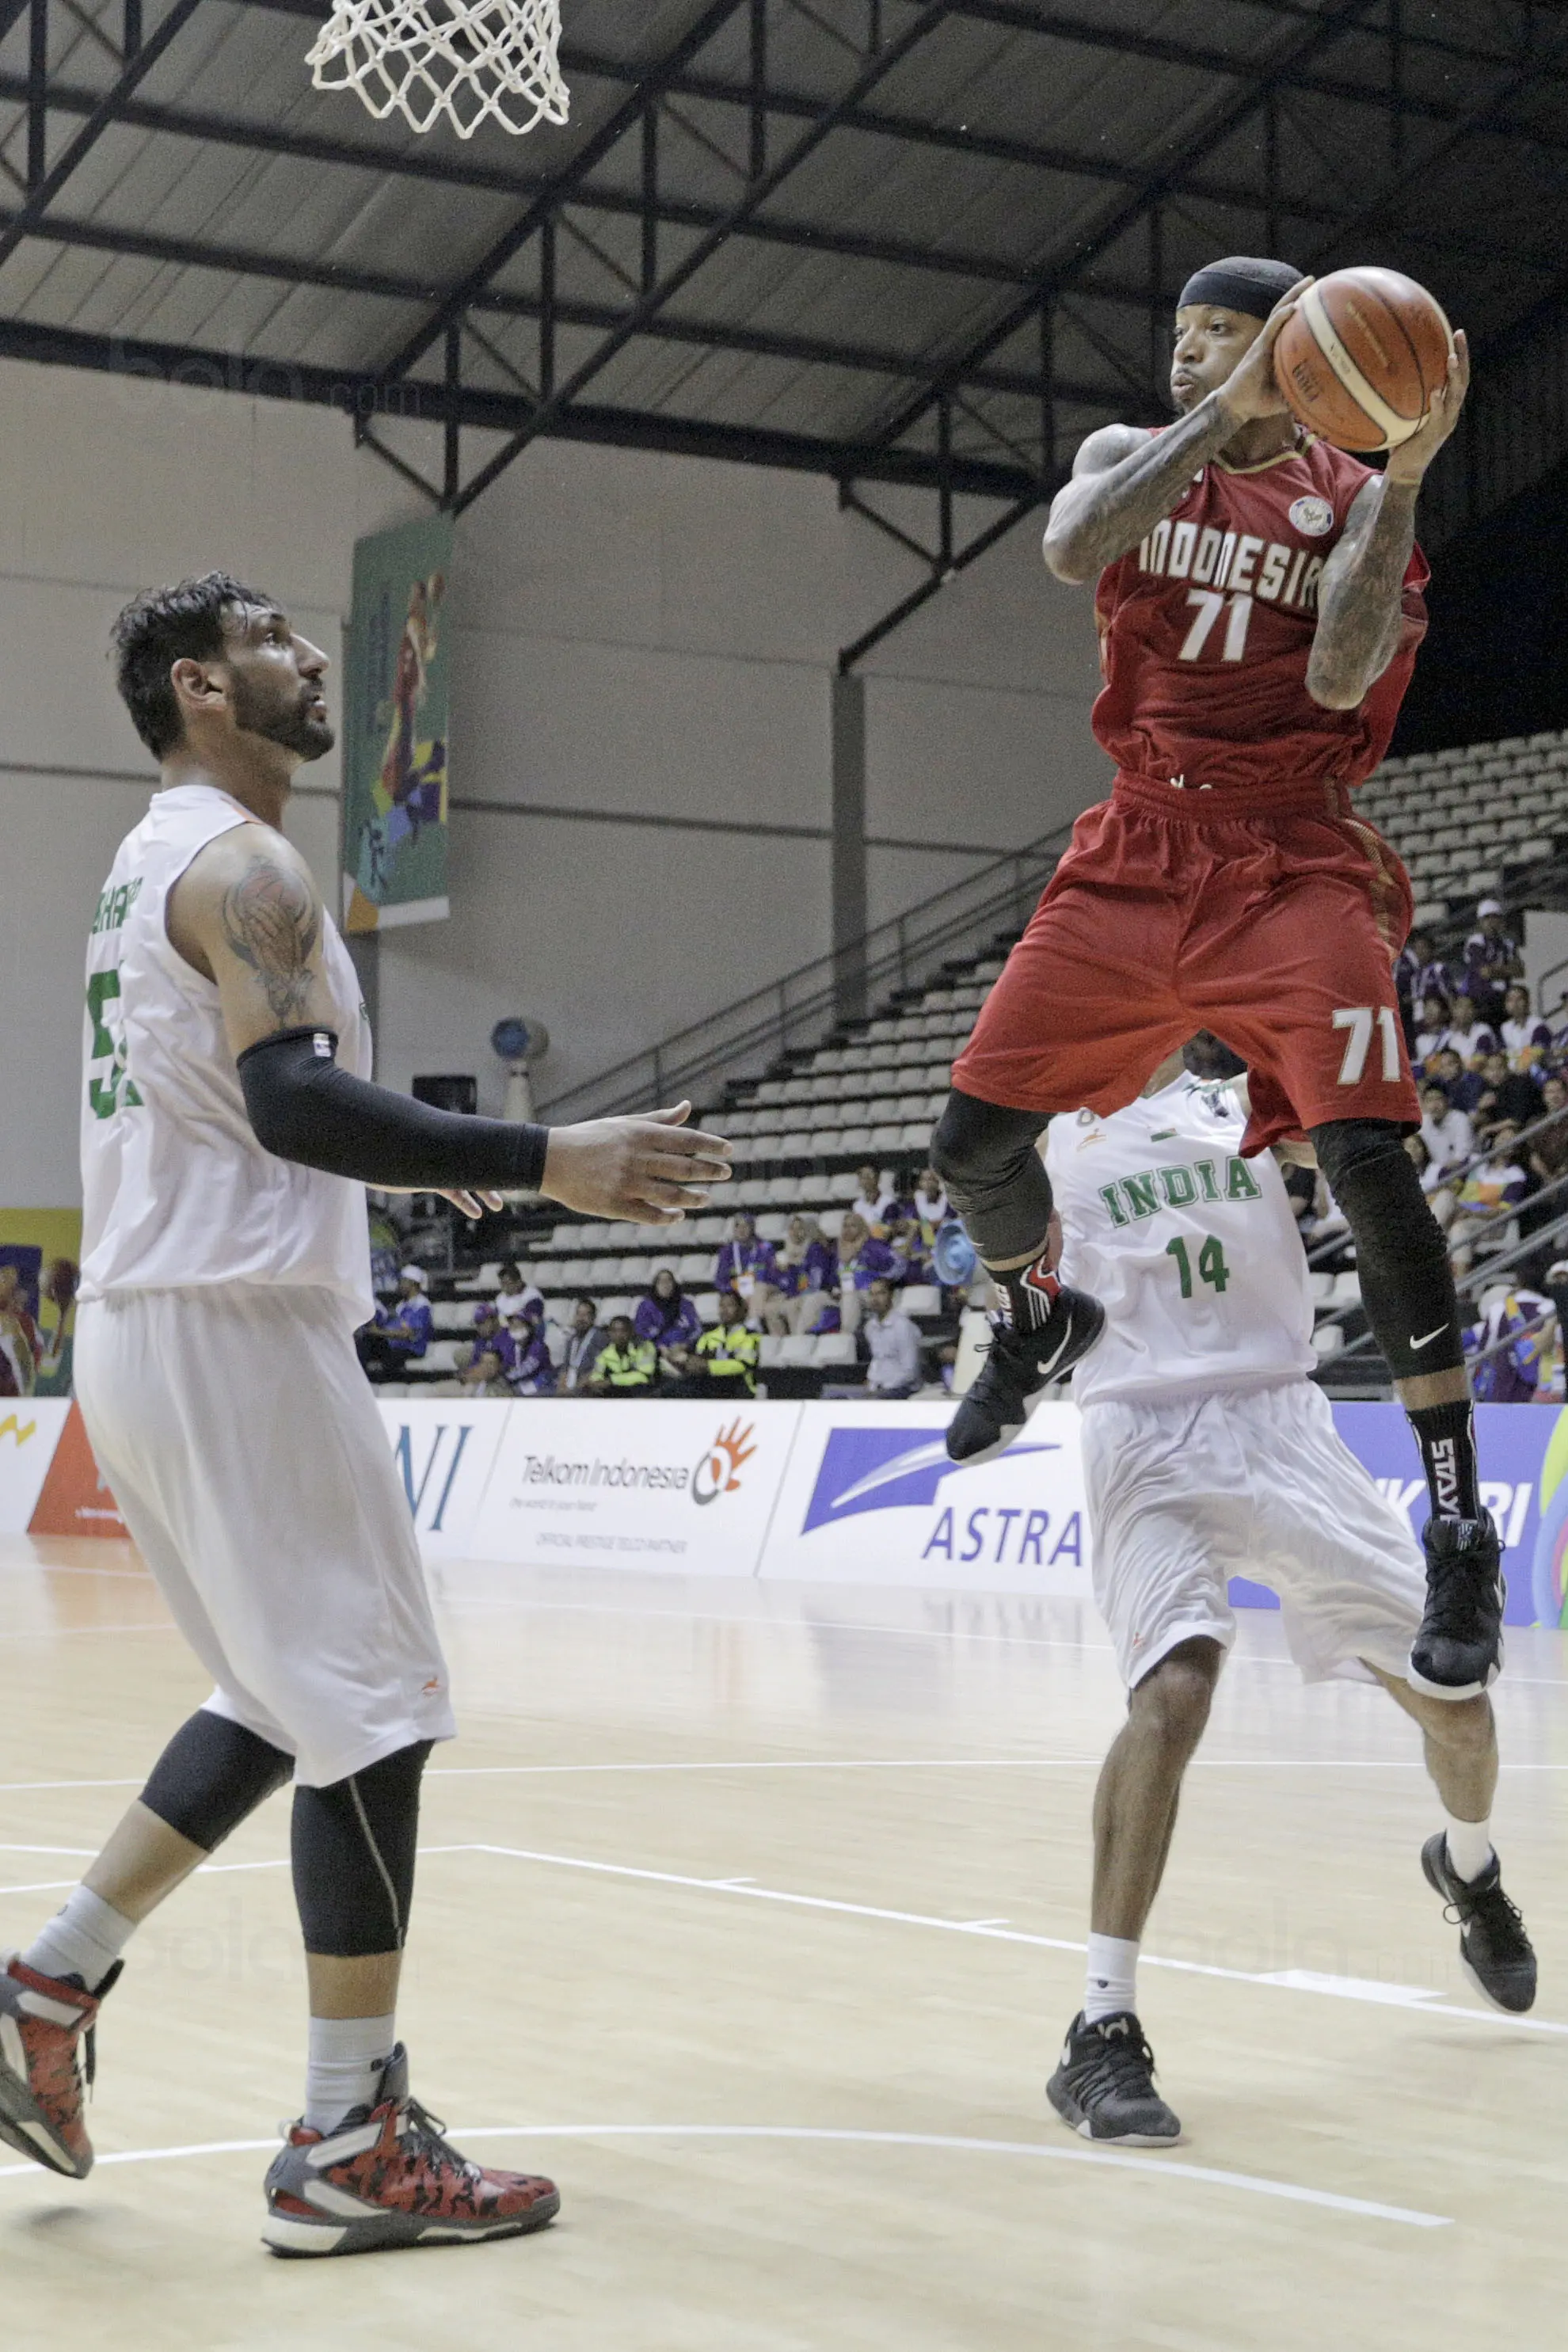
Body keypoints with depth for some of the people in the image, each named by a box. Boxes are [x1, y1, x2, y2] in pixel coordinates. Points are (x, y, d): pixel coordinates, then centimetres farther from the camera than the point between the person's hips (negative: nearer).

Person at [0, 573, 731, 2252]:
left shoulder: (152, 866, 19)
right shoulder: (240, 866, -12)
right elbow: (294, 1102, -25)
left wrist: (426, 1161, 30)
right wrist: (540, 1163, -27)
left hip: (146, 1324, 10)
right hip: (234, 1326, -10)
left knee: (287, 1698, 19)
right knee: (369, 1707, -6)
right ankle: (348, 2146, -3)